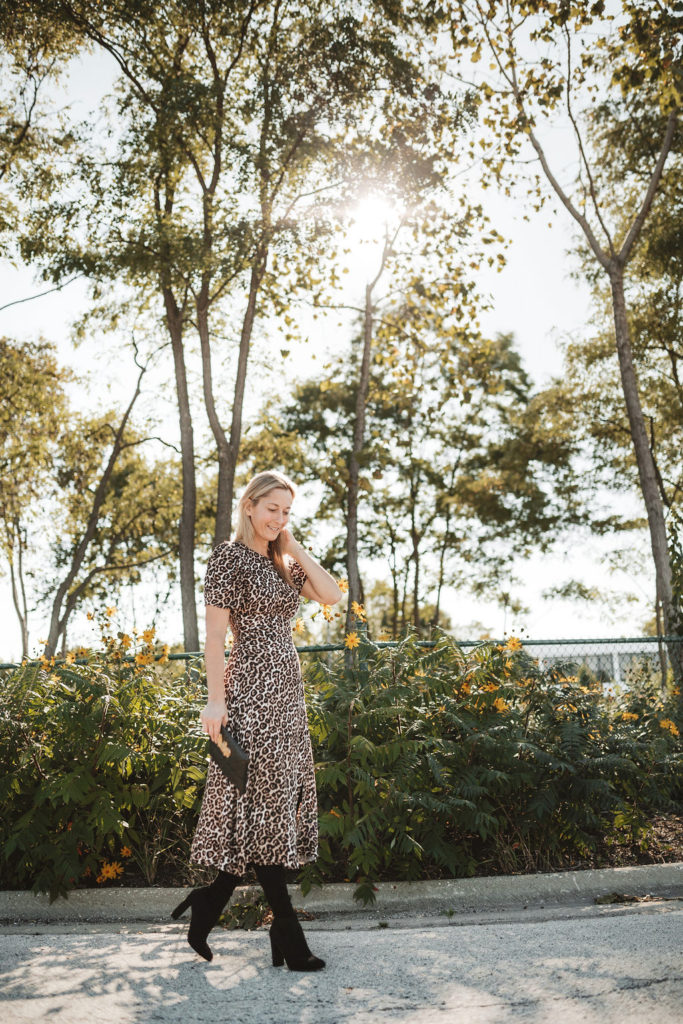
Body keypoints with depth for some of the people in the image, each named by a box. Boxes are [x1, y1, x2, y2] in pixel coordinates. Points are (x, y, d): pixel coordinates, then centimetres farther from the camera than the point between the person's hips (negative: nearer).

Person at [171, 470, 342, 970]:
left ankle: (207, 904, 21)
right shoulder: (230, 556, -5)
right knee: (264, 802, -4)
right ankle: (289, 939, 4)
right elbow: (215, 632, -11)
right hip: (252, 689, -8)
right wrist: (216, 699, -16)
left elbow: (332, 594, 4)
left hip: (287, 690, 8)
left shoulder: (283, 562, 16)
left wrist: (294, 547, 3)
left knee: (279, 804, 9)